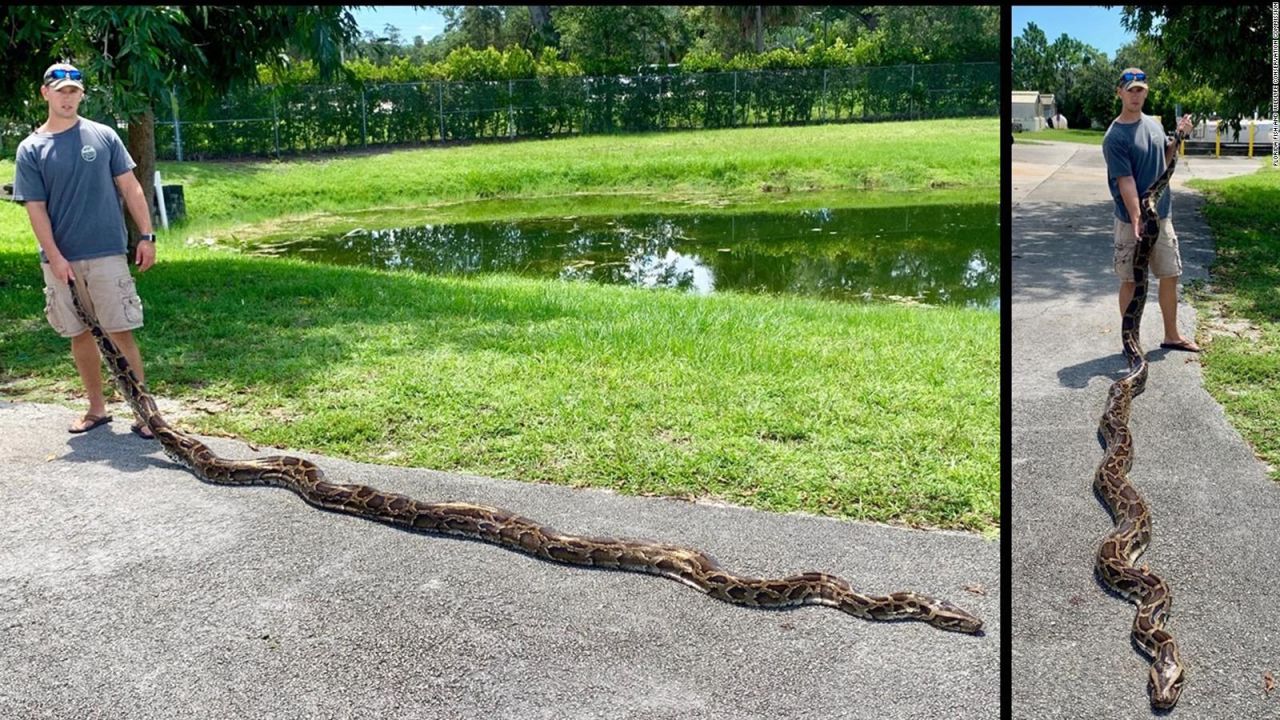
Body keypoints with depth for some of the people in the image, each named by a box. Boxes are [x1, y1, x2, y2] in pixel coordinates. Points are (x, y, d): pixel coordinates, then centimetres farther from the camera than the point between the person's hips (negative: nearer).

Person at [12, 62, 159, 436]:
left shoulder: (103, 136, 4)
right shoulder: (30, 150, 3)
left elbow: (130, 188, 5)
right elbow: (35, 208, 0)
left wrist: (147, 236, -2)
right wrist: (55, 257, -9)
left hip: (107, 254, -2)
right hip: (60, 259, 2)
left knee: (120, 333, -3)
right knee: (80, 335, 10)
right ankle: (97, 407, 23)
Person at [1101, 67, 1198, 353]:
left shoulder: (1154, 124, 6)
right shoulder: (1115, 137, -15)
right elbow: (1126, 182, -20)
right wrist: (1137, 220, -25)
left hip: (1162, 216, 7)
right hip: (1132, 221, -7)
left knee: (1170, 276, 13)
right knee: (1131, 281, 4)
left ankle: (1172, 336, 26)